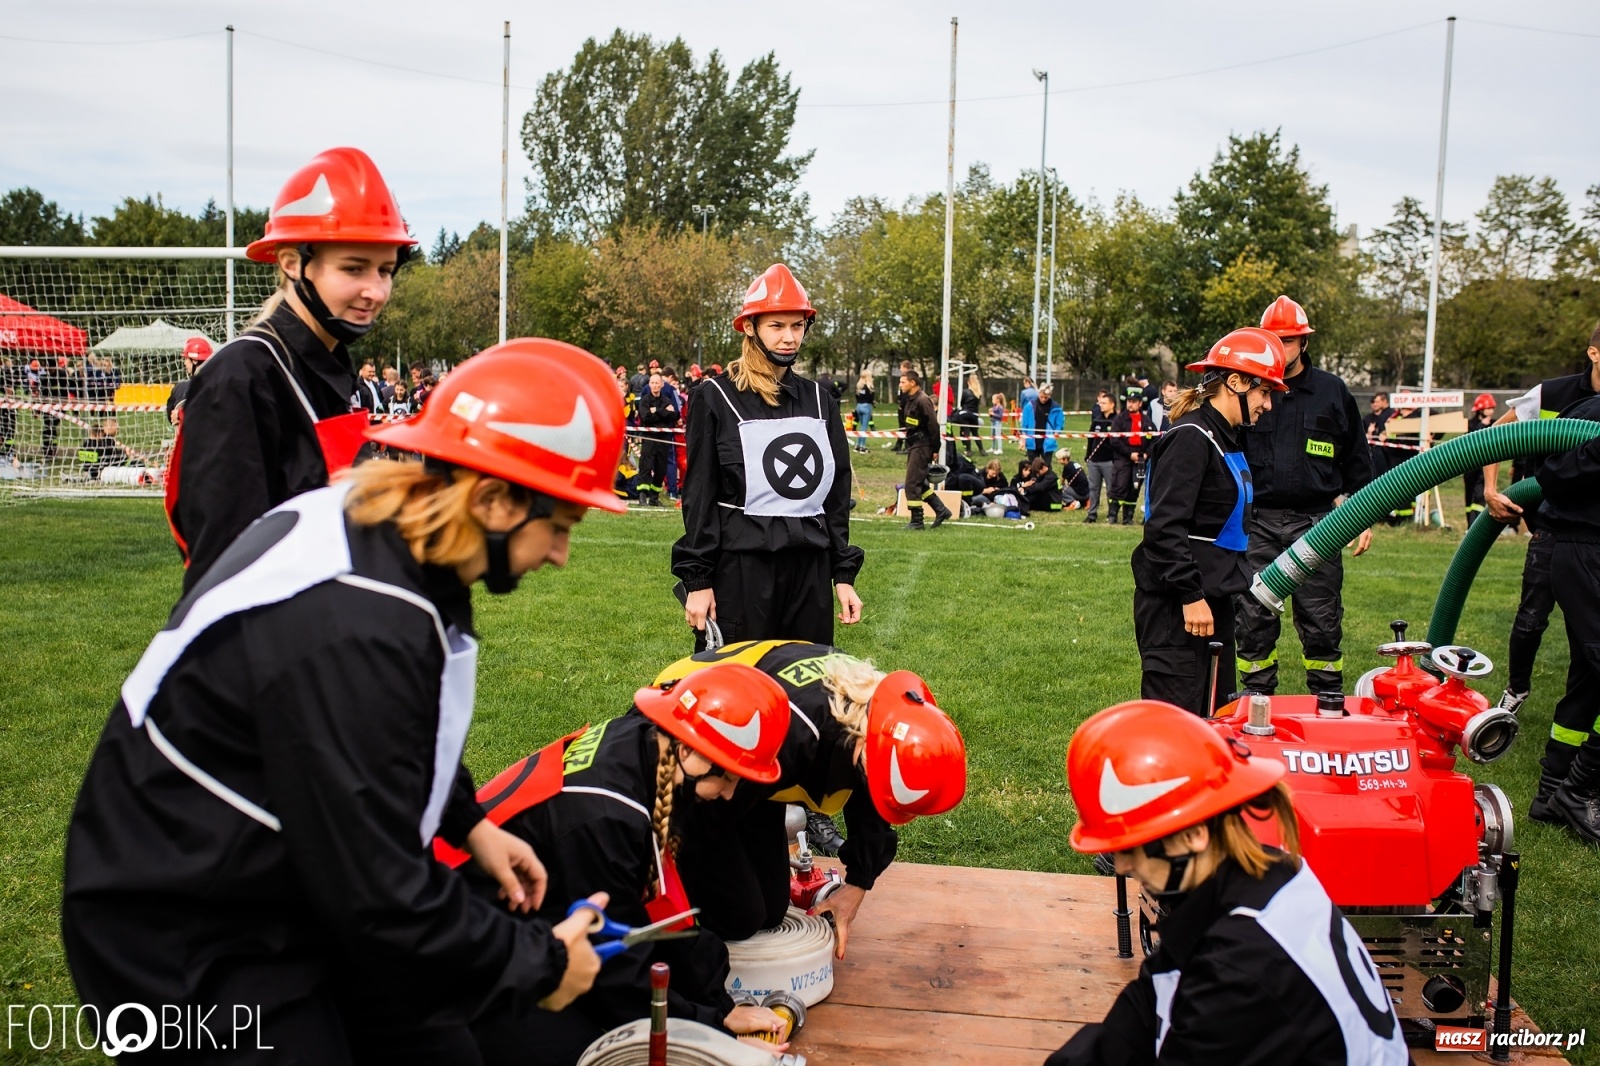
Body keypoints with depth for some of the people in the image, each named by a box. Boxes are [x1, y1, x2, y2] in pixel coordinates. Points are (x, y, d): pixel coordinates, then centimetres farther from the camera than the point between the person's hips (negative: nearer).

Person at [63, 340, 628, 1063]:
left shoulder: (373, 520, -7)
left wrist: (467, 821, 10)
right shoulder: (352, 628, -35)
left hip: (294, 888, 9)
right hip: (190, 946, -9)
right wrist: (537, 964, -15)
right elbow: (379, 896, -28)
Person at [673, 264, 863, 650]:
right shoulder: (717, 398, -2)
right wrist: (697, 581, -7)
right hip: (740, 570, -4)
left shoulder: (819, 401, 11)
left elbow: (836, 494, 13)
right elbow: (699, 496, -4)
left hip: (810, 571, 5)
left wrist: (844, 574, 10)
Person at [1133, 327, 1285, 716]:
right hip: (1176, 606, -10)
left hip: (1211, 598, 10)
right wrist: (1190, 596, -23)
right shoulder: (1191, 438, -15)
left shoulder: (1226, 440, 16)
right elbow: (1165, 527, -22)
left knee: (1214, 716, 15)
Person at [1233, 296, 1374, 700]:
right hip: (1257, 523, 0)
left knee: (1321, 619, 4)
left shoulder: (1333, 391, 6)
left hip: (1315, 523, 0)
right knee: (1254, 618, 4)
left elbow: (1356, 459, 11)